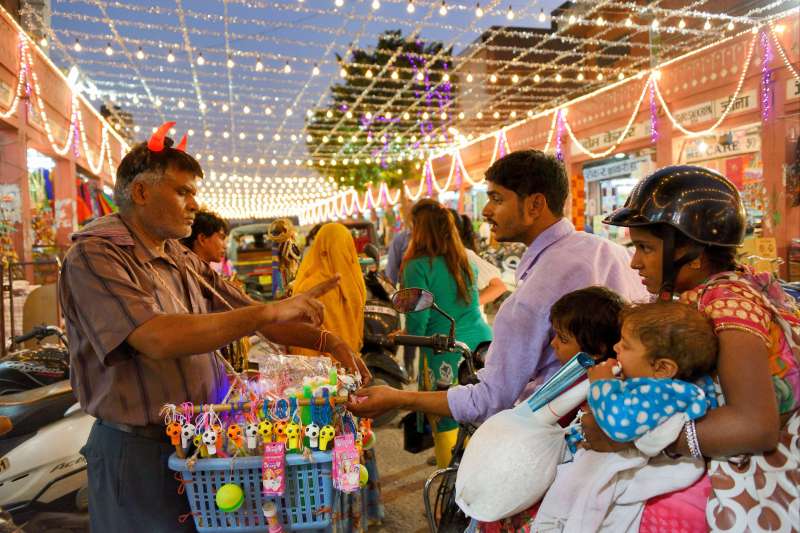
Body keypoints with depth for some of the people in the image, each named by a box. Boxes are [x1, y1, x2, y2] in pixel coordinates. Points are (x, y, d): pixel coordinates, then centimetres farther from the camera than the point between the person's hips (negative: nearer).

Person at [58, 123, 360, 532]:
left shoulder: (185, 262, 6)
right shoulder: (94, 257, -16)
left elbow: (248, 316, 7)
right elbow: (160, 340, -31)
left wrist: (328, 341, -7)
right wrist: (272, 311, -29)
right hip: (139, 452, -7)